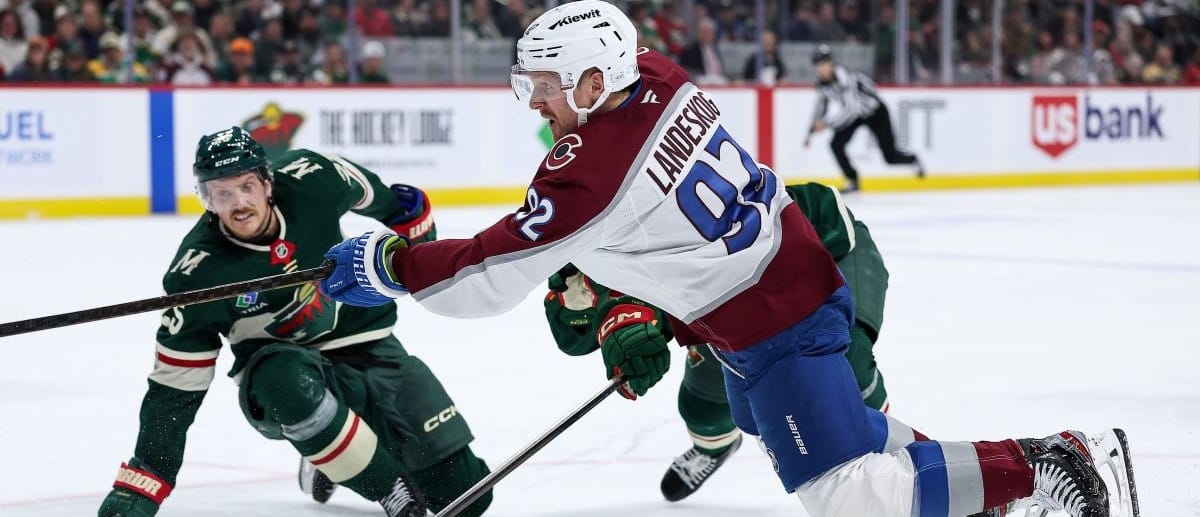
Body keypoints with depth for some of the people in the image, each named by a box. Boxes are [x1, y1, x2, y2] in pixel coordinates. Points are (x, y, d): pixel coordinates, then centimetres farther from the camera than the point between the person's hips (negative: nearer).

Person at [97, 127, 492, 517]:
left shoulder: (310, 179, -20)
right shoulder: (198, 274, -23)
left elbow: (373, 194, 5)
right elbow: (175, 385, -18)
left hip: (363, 342, 3)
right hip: (278, 366, -2)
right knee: (292, 383, -42)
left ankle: (333, 462, 22)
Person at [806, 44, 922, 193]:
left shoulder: (844, 78, -34)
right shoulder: (822, 82, -9)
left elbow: (851, 109, -41)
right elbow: (821, 106, 6)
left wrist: (827, 122, -41)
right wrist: (811, 132, 6)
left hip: (875, 112, -7)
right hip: (855, 114, 7)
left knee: (890, 156, -3)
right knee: (836, 144, -14)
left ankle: (912, 160, 31)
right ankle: (852, 182, 0)